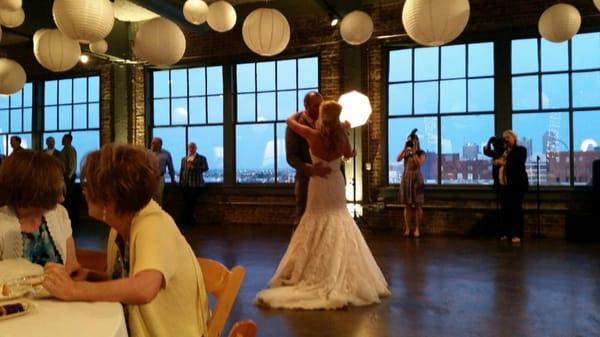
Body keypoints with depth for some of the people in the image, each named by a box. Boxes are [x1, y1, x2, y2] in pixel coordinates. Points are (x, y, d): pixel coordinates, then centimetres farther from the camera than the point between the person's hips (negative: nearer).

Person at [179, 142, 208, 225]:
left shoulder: (201, 158, 5)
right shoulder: (184, 159, 19)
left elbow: (205, 168, -9)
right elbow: (181, 170, 19)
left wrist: (193, 167, -15)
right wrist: (180, 181, 11)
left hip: (195, 184, -4)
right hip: (185, 184, 4)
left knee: (192, 202, -8)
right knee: (186, 203, 1)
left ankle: (189, 220, 4)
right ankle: (186, 220, 9)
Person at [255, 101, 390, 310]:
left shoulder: (313, 135, -14)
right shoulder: (341, 135, -9)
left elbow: (290, 121, 0)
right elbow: (348, 155, 11)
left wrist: (302, 113, 20)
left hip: (318, 185, -1)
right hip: (336, 184, 2)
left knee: (317, 228, 9)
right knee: (339, 229, 9)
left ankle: (315, 276, 14)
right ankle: (341, 278, 11)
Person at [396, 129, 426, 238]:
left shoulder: (421, 153, 1)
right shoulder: (405, 152, 9)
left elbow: (419, 164, -15)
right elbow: (397, 159, -10)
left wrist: (414, 151, -14)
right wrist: (405, 148, -11)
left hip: (416, 179, -2)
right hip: (406, 179, 3)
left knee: (417, 205, -1)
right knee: (407, 205, 4)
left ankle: (417, 229, 4)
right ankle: (407, 228, 8)